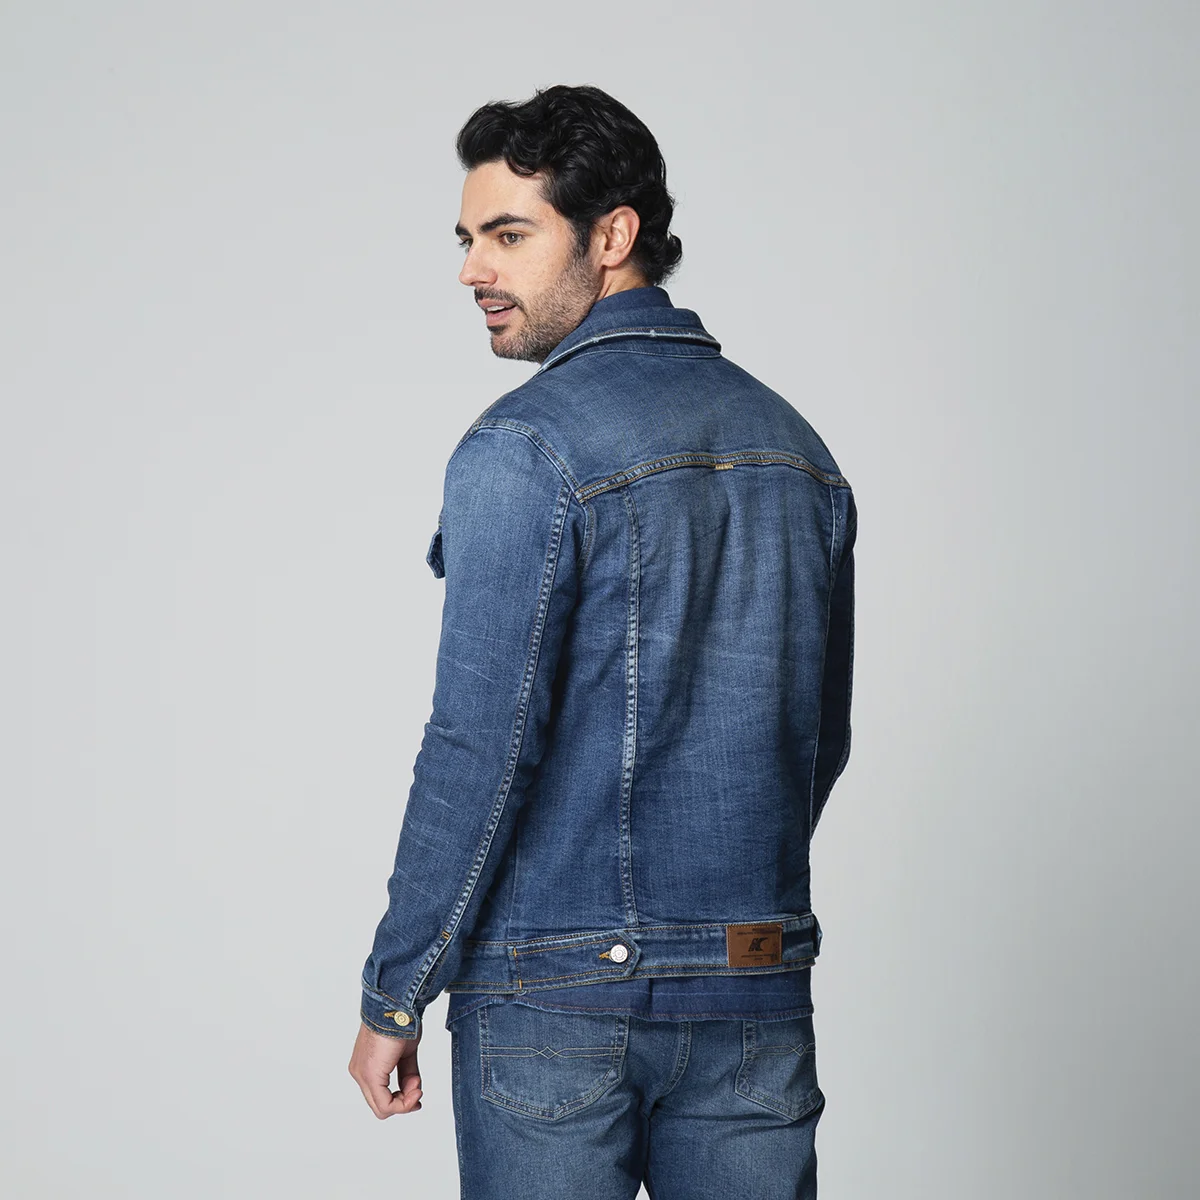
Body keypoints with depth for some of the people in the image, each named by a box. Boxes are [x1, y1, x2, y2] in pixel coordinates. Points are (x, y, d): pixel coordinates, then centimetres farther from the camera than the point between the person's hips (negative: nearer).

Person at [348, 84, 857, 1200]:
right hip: (757, 998, 6)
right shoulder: (796, 444, 9)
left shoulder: (524, 447, -12)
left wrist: (391, 999, -8)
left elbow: (480, 751, -17)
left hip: (557, 994, -5)